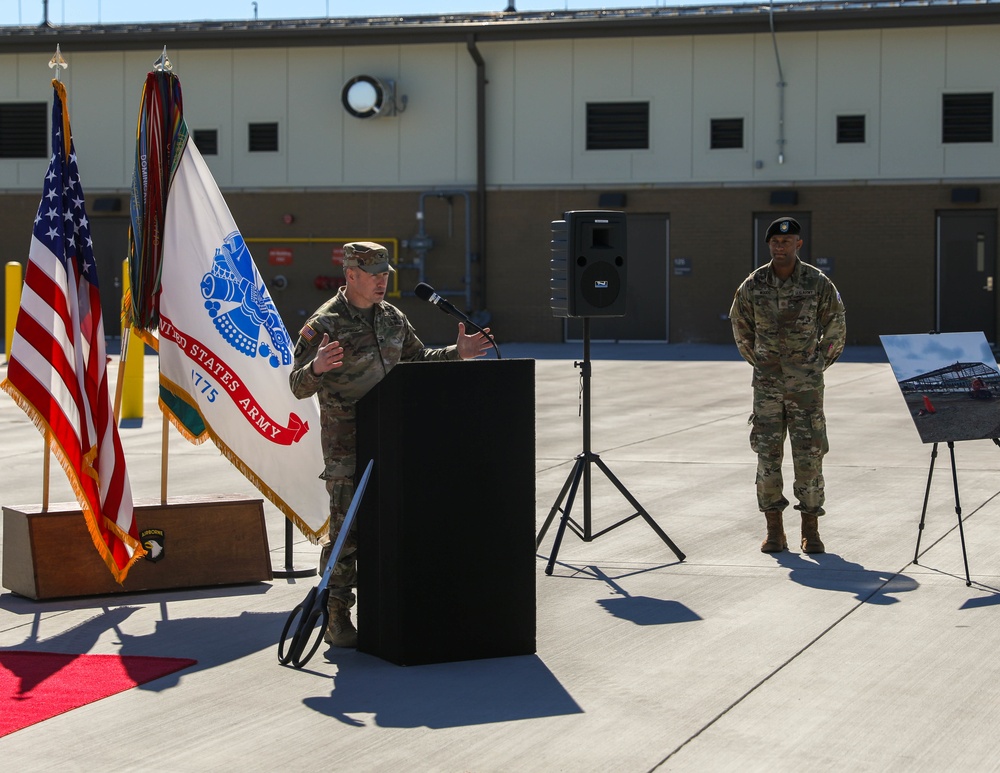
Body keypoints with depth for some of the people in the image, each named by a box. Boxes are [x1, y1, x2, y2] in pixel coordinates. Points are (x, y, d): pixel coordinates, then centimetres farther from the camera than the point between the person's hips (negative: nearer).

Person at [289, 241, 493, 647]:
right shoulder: (323, 324, -11)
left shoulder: (392, 318, 9)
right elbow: (298, 386, -13)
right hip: (346, 443, -6)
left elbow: (416, 359, 24)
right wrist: (317, 367, -34)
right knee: (347, 529, -5)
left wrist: (456, 353, 10)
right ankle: (337, 618, 3)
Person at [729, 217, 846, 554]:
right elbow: (741, 327, 16)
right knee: (767, 455, 0)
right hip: (767, 384, 2)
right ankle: (774, 532, 8)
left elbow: (836, 327, 8)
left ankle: (811, 532, 7)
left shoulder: (818, 283, -6)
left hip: (806, 385, -2)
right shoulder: (752, 286, -2)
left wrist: (819, 365, 10)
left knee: (809, 455, -2)